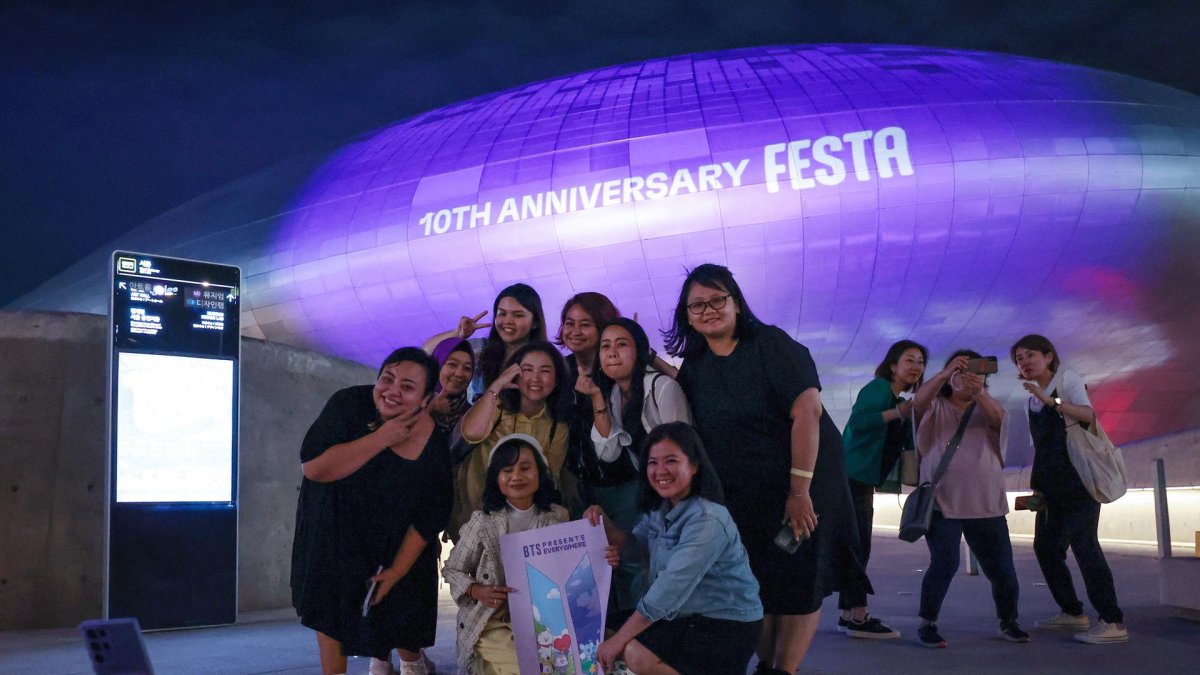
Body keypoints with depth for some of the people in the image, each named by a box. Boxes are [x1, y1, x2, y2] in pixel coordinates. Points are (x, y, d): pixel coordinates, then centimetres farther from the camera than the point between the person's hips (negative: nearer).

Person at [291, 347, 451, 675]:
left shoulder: (435, 443, -19)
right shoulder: (349, 404, -22)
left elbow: (430, 516, -12)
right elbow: (313, 466, -31)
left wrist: (397, 570, -14)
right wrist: (381, 438, -34)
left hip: (397, 546, 0)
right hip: (334, 533, 0)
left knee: (394, 607, 10)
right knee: (330, 612, 7)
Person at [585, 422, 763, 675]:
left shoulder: (706, 520, -25)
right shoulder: (660, 507, 3)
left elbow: (671, 588, -28)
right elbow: (636, 549, 12)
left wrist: (619, 640, -23)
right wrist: (604, 522, -7)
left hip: (729, 625, -9)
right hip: (689, 615, 9)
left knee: (635, 653, -23)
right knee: (605, 632, 11)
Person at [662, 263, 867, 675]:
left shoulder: (771, 345, -14)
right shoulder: (693, 368, 2)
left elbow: (807, 410, -22)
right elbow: (693, 437, 9)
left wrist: (800, 490, -26)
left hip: (803, 479, -4)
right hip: (742, 493, 5)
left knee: (799, 581, 0)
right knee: (755, 583, 9)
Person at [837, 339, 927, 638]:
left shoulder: (900, 401, 17)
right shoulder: (878, 387, -10)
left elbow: (910, 444, 17)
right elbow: (857, 421, -27)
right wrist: (898, 412, -29)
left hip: (863, 483, 10)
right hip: (849, 478, -10)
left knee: (856, 548, 12)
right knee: (858, 547, -10)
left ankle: (848, 615, 19)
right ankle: (858, 617, -9)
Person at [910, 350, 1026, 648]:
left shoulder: (986, 407, 12)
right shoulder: (935, 407, 6)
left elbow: (999, 418, -12)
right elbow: (918, 400, -17)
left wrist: (980, 393, -35)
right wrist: (945, 373, -34)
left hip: (987, 505, 3)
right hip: (942, 503, -3)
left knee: (1001, 567, 6)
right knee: (944, 563, -13)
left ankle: (1009, 622, 27)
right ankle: (927, 624, 1)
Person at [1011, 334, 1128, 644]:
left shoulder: (1067, 380, -4)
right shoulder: (1031, 401, 15)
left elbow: (1088, 414, -23)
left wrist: (1050, 400, -35)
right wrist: (1036, 487, 13)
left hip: (1078, 479, -8)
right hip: (1053, 487, 8)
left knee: (1083, 544, -15)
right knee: (1045, 546, 10)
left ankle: (1113, 622, -14)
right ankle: (1072, 612, 22)